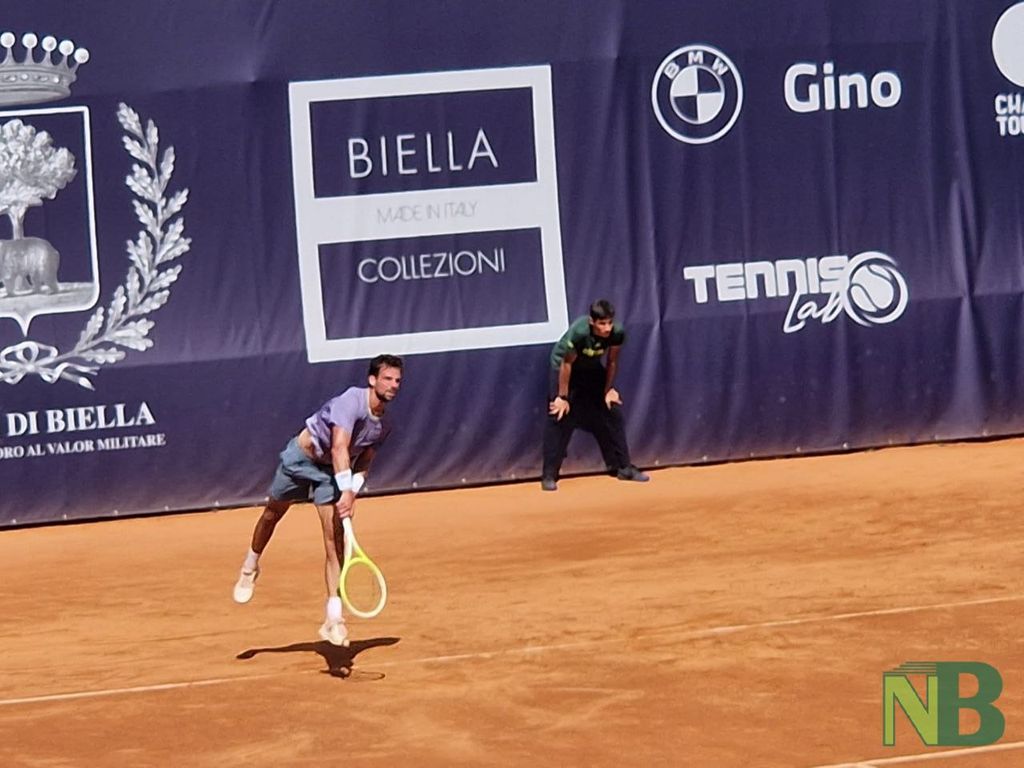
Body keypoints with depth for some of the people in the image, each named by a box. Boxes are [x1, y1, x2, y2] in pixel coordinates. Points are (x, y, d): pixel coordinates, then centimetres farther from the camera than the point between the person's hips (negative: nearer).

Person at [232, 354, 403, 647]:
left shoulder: (383, 425, -6)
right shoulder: (352, 401, -29)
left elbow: (363, 464, 3)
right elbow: (339, 448, -39)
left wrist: (351, 494, -15)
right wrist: (345, 491, -49)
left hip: (333, 472, 4)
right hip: (300, 457, -4)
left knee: (336, 540, -10)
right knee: (272, 513, 16)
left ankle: (334, 619, -13)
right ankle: (250, 567, 48)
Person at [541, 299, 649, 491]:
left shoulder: (617, 333, -26)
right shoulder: (578, 333, -37)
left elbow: (612, 361, -8)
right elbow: (567, 364, -25)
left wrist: (608, 389, -1)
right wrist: (563, 397, -18)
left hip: (593, 368, 5)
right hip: (563, 366, -5)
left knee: (612, 412, 3)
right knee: (559, 418, -14)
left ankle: (623, 467, 15)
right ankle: (549, 475, -11)